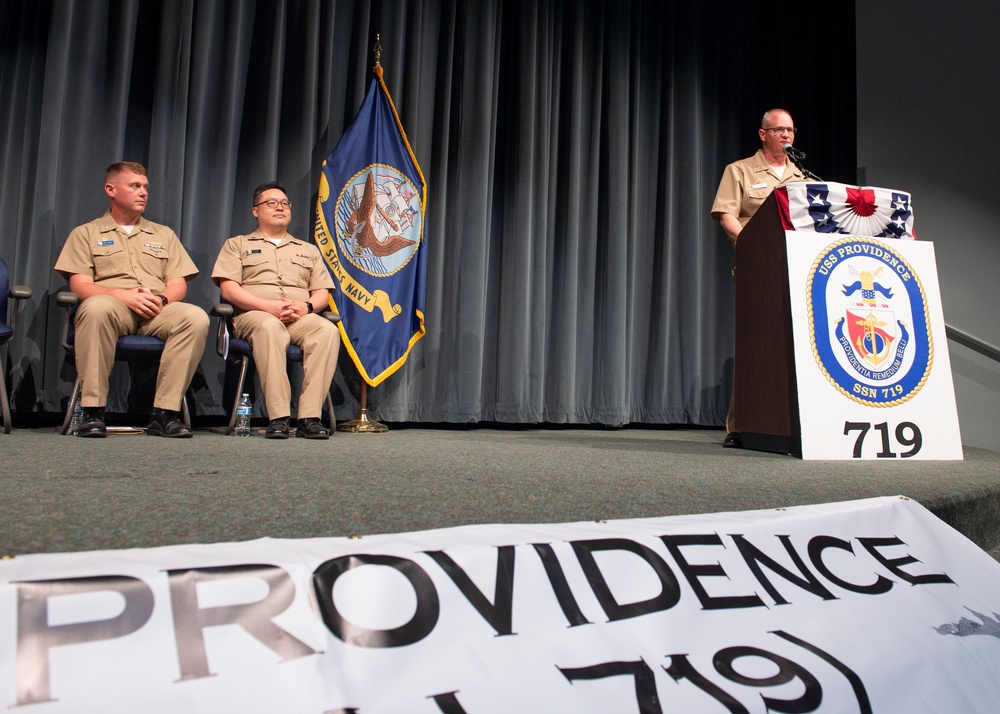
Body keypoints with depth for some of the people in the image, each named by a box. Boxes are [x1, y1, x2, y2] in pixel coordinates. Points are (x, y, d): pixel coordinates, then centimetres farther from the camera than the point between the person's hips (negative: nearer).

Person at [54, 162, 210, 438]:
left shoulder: (164, 234, 26)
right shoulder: (86, 233, 18)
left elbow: (179, 285, 15)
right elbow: (80, 286, 3)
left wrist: (161, 298, -10)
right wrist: (124, 295, -15)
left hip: (157, 312, 2)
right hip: (113, 305, -2)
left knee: (197, 317, -32)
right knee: (96, 307, -39)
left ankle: (165, 412, -30)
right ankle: (92, 410, -30)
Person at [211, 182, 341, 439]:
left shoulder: (309, 250, 29)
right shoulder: (237, 244, 20)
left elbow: (322, 292, 18)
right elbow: (228, 289, 4)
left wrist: (306, 306, -6)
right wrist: (269, 306, -12)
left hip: (301, 318, 3)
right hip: (254, 314, -2)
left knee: (328, 330, -33)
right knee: (269, 327, -40)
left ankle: (310, 417, -38)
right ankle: (278, 418, -41)